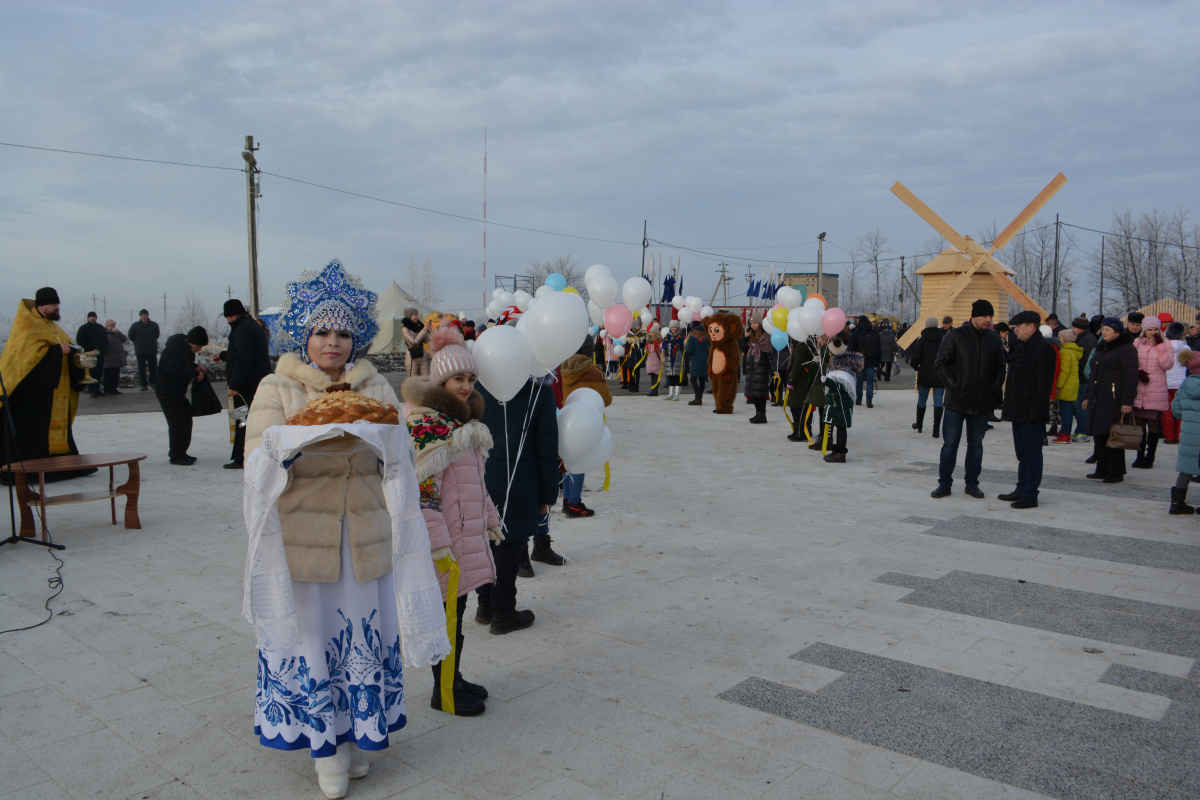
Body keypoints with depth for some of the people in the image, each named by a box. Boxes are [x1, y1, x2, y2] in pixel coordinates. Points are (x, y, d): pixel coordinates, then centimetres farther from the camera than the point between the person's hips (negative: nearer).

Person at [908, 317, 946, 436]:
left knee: (922, 400, 15)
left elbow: (916, 358, -10)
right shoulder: (944, 339, 0)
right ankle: (936, 430, -8)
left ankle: (919, 425, 30)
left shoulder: (922, 340, -5)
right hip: (940, 376, 0)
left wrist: (915, 366, 10)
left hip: (924, 375, 0)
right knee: (938, 402, 0)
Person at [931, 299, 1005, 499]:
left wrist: (995, 390, 3)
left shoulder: (994, 339, 7)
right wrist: (953, 385, -11)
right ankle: (944, 483, 8)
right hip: (956, 401, -3)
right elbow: (940, 364, -5)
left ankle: (972, 483, 19)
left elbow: (1000, 368, 15)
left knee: (976, 444, 10)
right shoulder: (956, 336, -4)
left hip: (982, 403, 3)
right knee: (950, 443, 0)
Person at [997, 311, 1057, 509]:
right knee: (1022, 453, 16)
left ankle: (1030, 495, 3)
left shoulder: (1044, 348, -13)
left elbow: (1044, 384, -17)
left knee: (1031, 453, -3)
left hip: (1032, 413, -9)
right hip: (1018, 411, 9)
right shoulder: (1019, 346, 15)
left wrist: (1035, 410, -20)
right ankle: (1021, 490, 25)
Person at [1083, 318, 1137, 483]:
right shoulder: (1101, 348, 19)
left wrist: (1127, 401, -20)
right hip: (1097, 400, 9)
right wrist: (1088, 396, 22)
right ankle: (1102, 470, 17)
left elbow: (1130, 377, -14)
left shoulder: (1126, 349, -8)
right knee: (1098, 435, 9)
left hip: (1114, 401, -8)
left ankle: (1116, 473, 1)